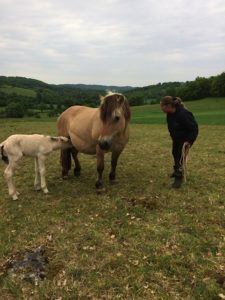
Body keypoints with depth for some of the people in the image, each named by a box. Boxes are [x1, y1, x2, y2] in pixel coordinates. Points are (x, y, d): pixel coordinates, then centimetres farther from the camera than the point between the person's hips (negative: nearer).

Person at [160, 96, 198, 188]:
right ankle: (177, 171, 42)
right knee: (175, 153, 20)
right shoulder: (169, 113, -10)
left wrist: (189, 141, -29)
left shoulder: (183, 114, -35)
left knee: (180, 156, -10)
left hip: (186, 139, -8)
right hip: (176, 138, 8)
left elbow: (194, 129, -26)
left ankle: (179, 177, 2)